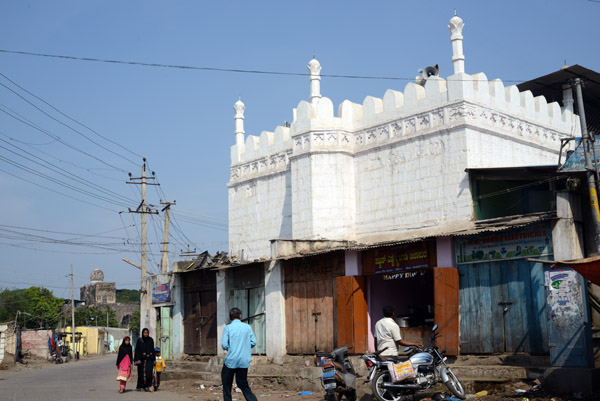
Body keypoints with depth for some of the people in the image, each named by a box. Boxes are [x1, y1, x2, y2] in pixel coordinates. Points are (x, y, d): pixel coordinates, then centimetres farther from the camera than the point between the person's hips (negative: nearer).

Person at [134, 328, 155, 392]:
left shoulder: (151, 340, 6)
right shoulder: (139, 340, -1)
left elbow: (153, 350, 10)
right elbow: (137, 350, -4)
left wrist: (153, 359, 7)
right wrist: (137, 360, -13)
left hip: (149, 359, 1)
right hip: (142, 359, -1)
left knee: (149, 372, -13)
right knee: (141, 373, 2)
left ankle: (149, 386, -14)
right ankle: (141, 387, 13)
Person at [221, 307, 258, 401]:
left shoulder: (228, 327, -6)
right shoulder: (247, 327, 2)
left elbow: (224, 345, -10)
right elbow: (253, 342, 1)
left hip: (231, 360, -3)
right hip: (244, 361, 3)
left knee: (227, 383, 12)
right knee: (243, 384, 14)